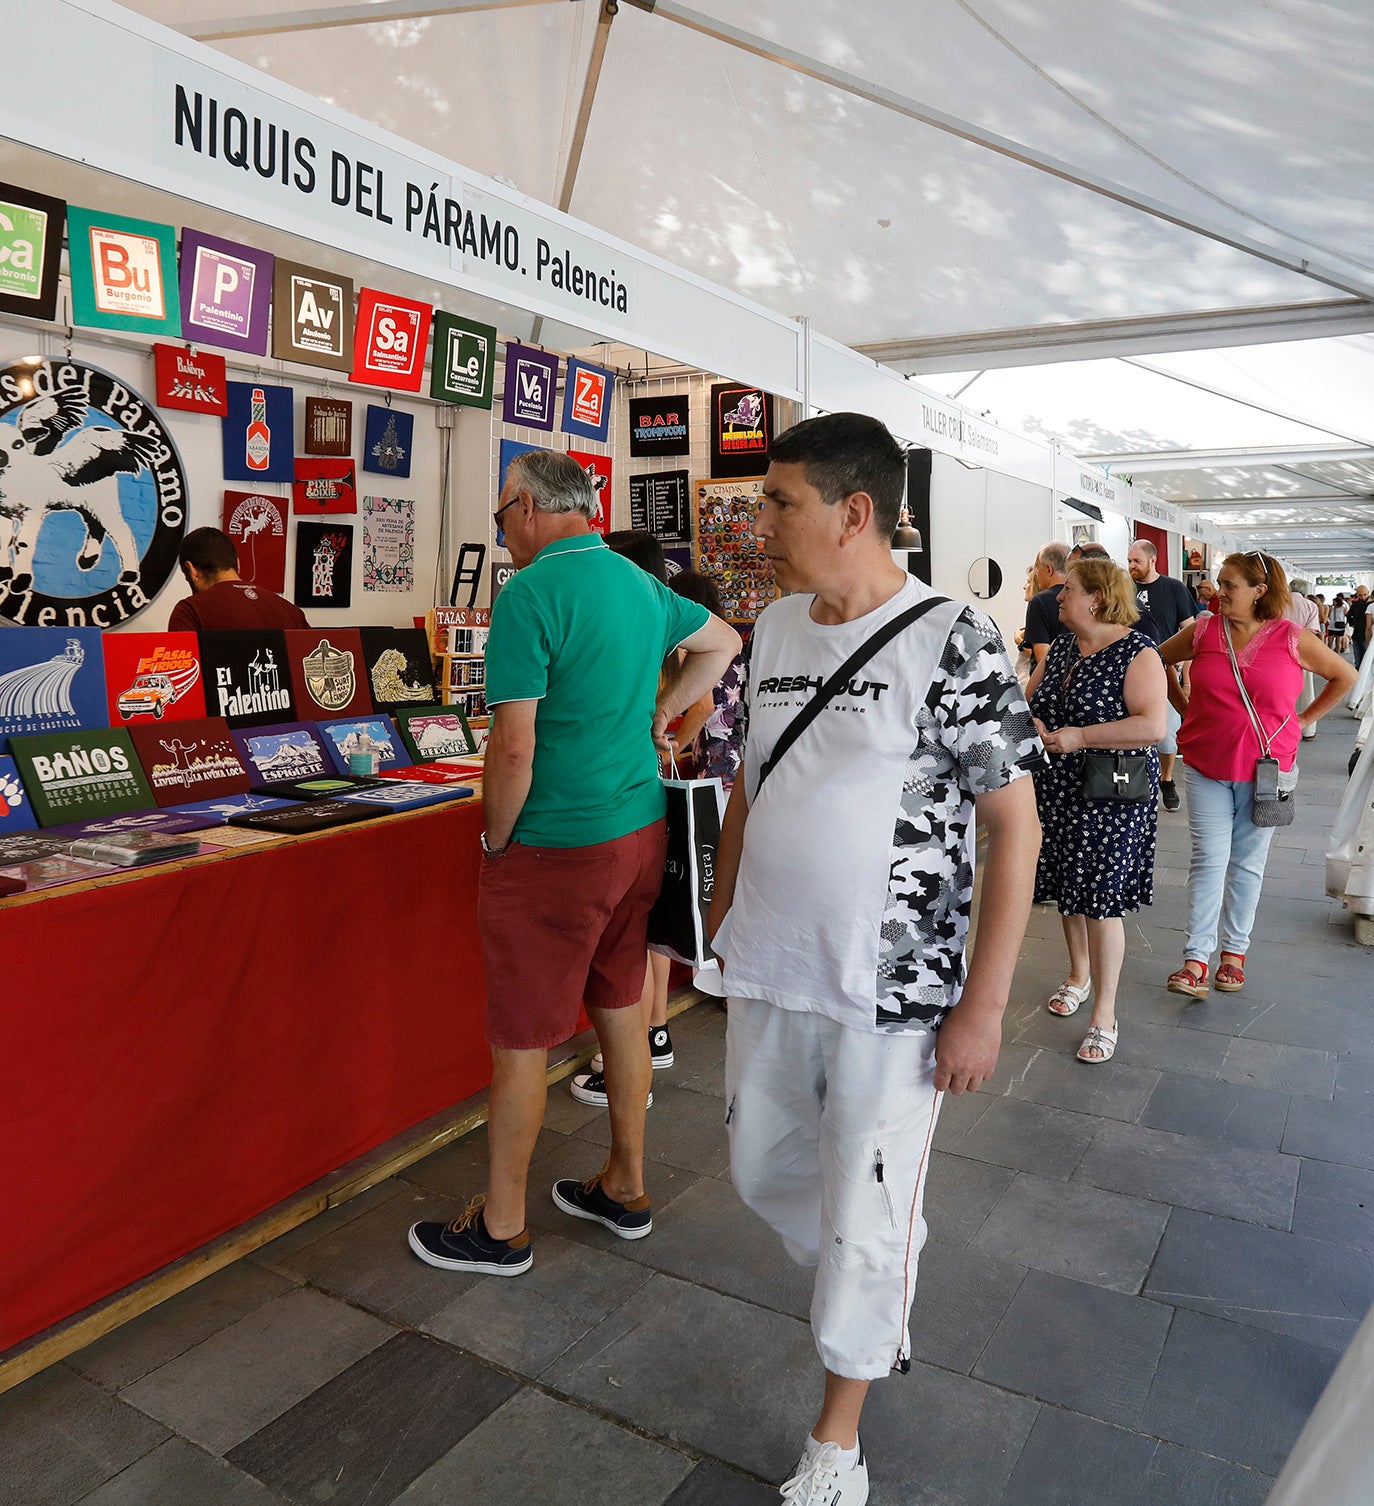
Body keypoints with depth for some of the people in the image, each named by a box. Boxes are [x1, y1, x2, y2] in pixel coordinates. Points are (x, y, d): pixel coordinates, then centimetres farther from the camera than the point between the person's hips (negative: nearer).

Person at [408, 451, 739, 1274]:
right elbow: (723, 643, 26)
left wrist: (496, 840, -7)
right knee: (621, 1010, 19)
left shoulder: (531, 593, -17)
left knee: (521, 1042, 6)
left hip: (555, 851, -8)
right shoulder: (640, 583, 8)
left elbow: (514, 748, -22)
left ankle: (501, 1229, 23)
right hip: (640, 832, 8)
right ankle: (626, 1189, 35)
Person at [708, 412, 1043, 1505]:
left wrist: (984, 1005, -15)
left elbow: (1015, 827, -13)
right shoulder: (776, 627, 4)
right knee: (763, 1170, 21)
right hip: (769, 973, 7)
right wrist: (726, 904, 16)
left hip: (892, 997, -6)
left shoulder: (954, 642, -15)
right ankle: (882, 1301, 50)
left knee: (864, 1220, 9)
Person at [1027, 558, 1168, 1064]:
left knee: (1101, 900, -3)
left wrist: (1080, 736, -24)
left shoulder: (1137, 653, -14)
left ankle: (1105, 1012, 9)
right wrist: (1032, 722, -7)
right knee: (1068, 891, 17)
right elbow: (1030, 697, 16)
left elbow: (1153, 726, -24)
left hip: (1112, 796, -7)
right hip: (1057, 790, 7)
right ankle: (1079, 975, 39)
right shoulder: (1061, 646, 8)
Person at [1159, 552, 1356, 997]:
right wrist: (1184, 711, 10)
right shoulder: (1203, 631, -2)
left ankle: (1235, 952, 21)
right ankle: (1196, 961, -4)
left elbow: (1345, 675, 10)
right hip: (1207, 766, 0)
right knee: (1208, 860, -4)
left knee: (1247, 863, 9)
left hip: (1265, 768, 0)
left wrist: (1304, 719, 6)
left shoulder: (1291, 638, -4)